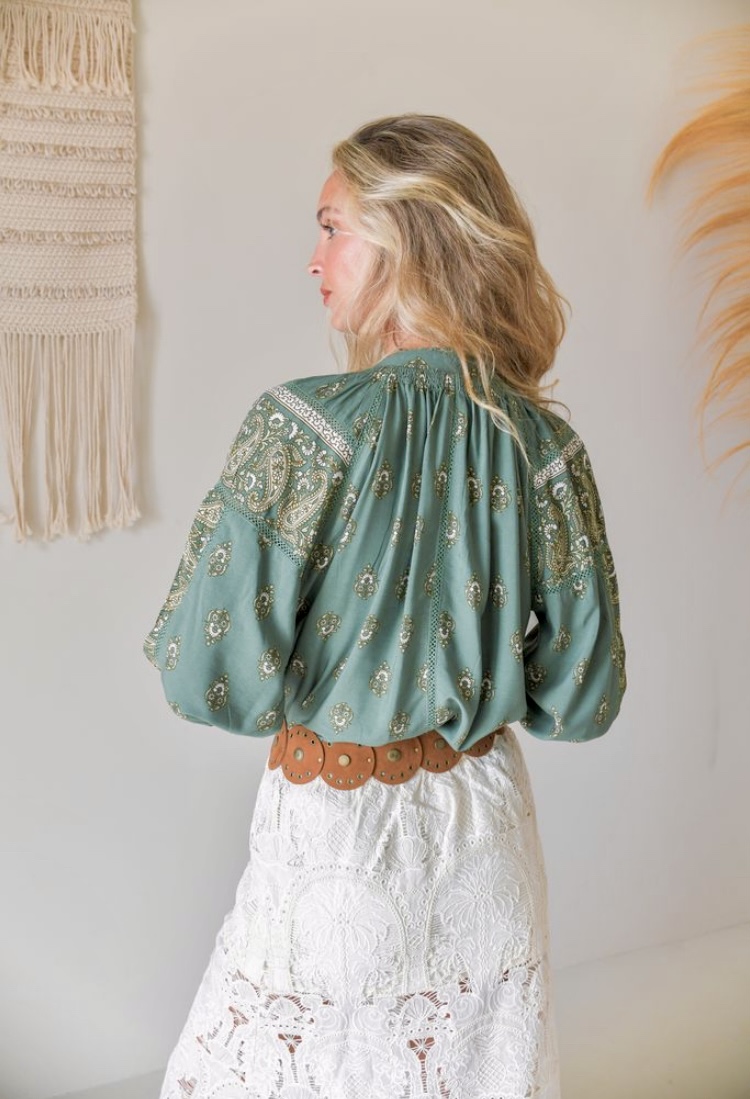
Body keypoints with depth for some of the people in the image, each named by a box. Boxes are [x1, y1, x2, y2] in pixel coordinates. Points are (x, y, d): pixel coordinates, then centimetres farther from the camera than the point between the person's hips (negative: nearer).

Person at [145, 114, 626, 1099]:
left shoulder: (307, 427, -21)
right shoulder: (545, 446, -8)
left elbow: (206, 675, -20)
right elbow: (583, 694, -2)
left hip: (339, 831, -4)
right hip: (489, 828, 5)